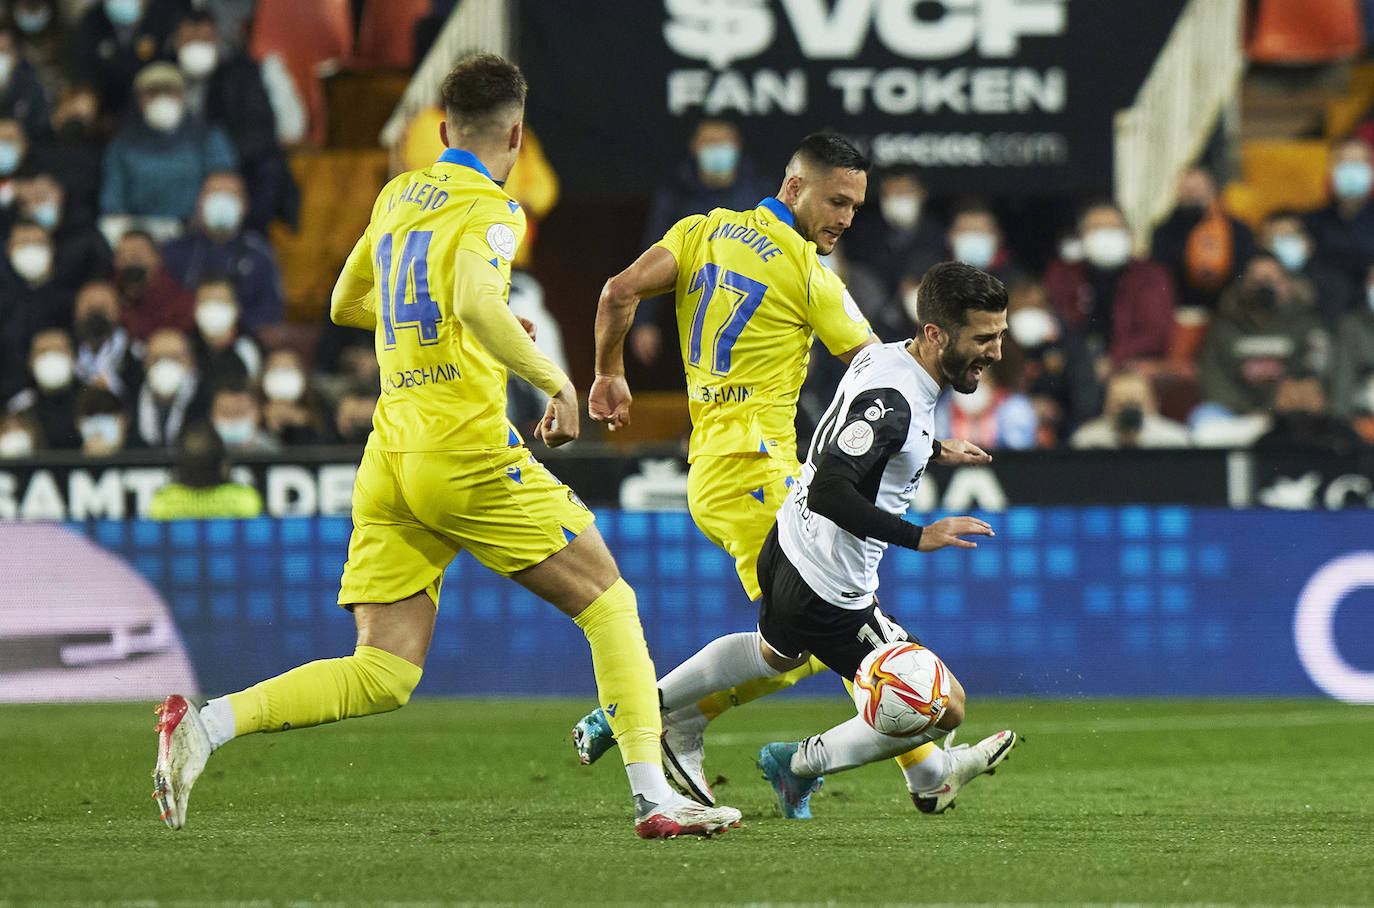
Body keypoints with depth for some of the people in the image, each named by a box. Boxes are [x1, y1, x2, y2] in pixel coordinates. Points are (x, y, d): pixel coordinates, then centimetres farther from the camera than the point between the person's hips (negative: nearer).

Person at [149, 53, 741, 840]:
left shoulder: (398, 196, 18)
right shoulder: (491, 210, -5)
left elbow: (346, 304, 33)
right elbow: (475, 301, -25)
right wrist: (556, 381, -16)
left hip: (390, 458, 7)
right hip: (468, 454, -7)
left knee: (382, 677, 3)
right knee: (608, 601, 7)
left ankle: (206, 724, -15)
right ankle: (655, 796, -1)